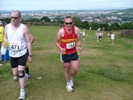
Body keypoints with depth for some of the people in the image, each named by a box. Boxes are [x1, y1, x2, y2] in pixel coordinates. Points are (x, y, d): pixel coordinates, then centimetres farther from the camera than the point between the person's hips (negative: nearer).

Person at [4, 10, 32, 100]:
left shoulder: (24, 28, -16)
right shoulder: (7, 27, -4)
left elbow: (28, 42, -11)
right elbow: (5, 38, 13)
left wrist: (30, 55, -9)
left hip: (22, 53, -4)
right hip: (12, 54, 5)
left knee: (20, 72, -11)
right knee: (15, 73, 12)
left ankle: (22, 92, 6)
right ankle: (23, 80, 46)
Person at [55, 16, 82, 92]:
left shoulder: (76, 30, -14)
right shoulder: (61, 31, -20)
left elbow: (79, 40, -1)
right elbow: (57, 42, -7)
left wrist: (79, 46, -22)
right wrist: (60, 48, -27)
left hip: (74, 53, 2)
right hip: (65, 53, -2)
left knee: (76, 69, 0)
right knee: (67, 69, 11)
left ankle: (71, 78, 35)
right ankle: (68, 84, 35)